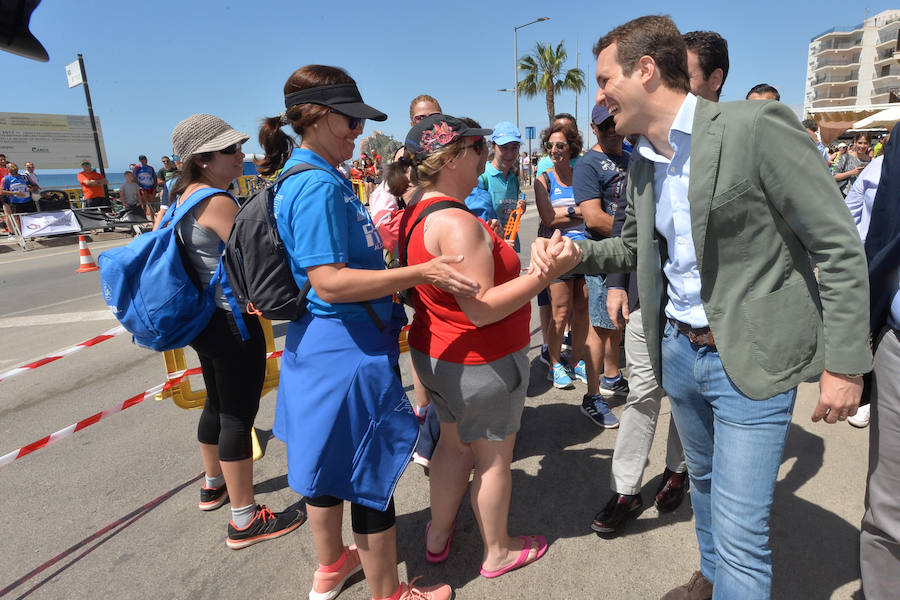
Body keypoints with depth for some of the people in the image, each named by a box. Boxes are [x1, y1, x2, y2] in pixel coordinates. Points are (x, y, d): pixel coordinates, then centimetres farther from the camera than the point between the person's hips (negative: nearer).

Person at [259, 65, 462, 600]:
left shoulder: (308, 176, 12)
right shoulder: (318, 184, -20)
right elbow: (329, 282, -27)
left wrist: (378, 239, 23)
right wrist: (422, 272, -29)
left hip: (318, 347, 10)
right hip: (349, 351, -10)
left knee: (331, 460, 23)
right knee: (372, 474, 6)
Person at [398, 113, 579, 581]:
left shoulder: (417, 215, 3)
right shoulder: (458, 223, -27)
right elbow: (482, 309, -29)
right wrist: (547, 273, -30)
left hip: (435, 356, 9)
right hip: (482, 364, -9)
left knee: (454, 442, 25)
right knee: (494, 458, 12)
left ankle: (438, 534, 43)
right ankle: (498, 552, 34)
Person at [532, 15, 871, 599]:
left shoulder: (758, 126, -16)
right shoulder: (642, 163, 6)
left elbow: (840, 249, -14)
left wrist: (845, 364, -14)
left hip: (750, 359, -7)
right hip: (678, 349, 7)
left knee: (740, 533, -2)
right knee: (704, 480, 26)